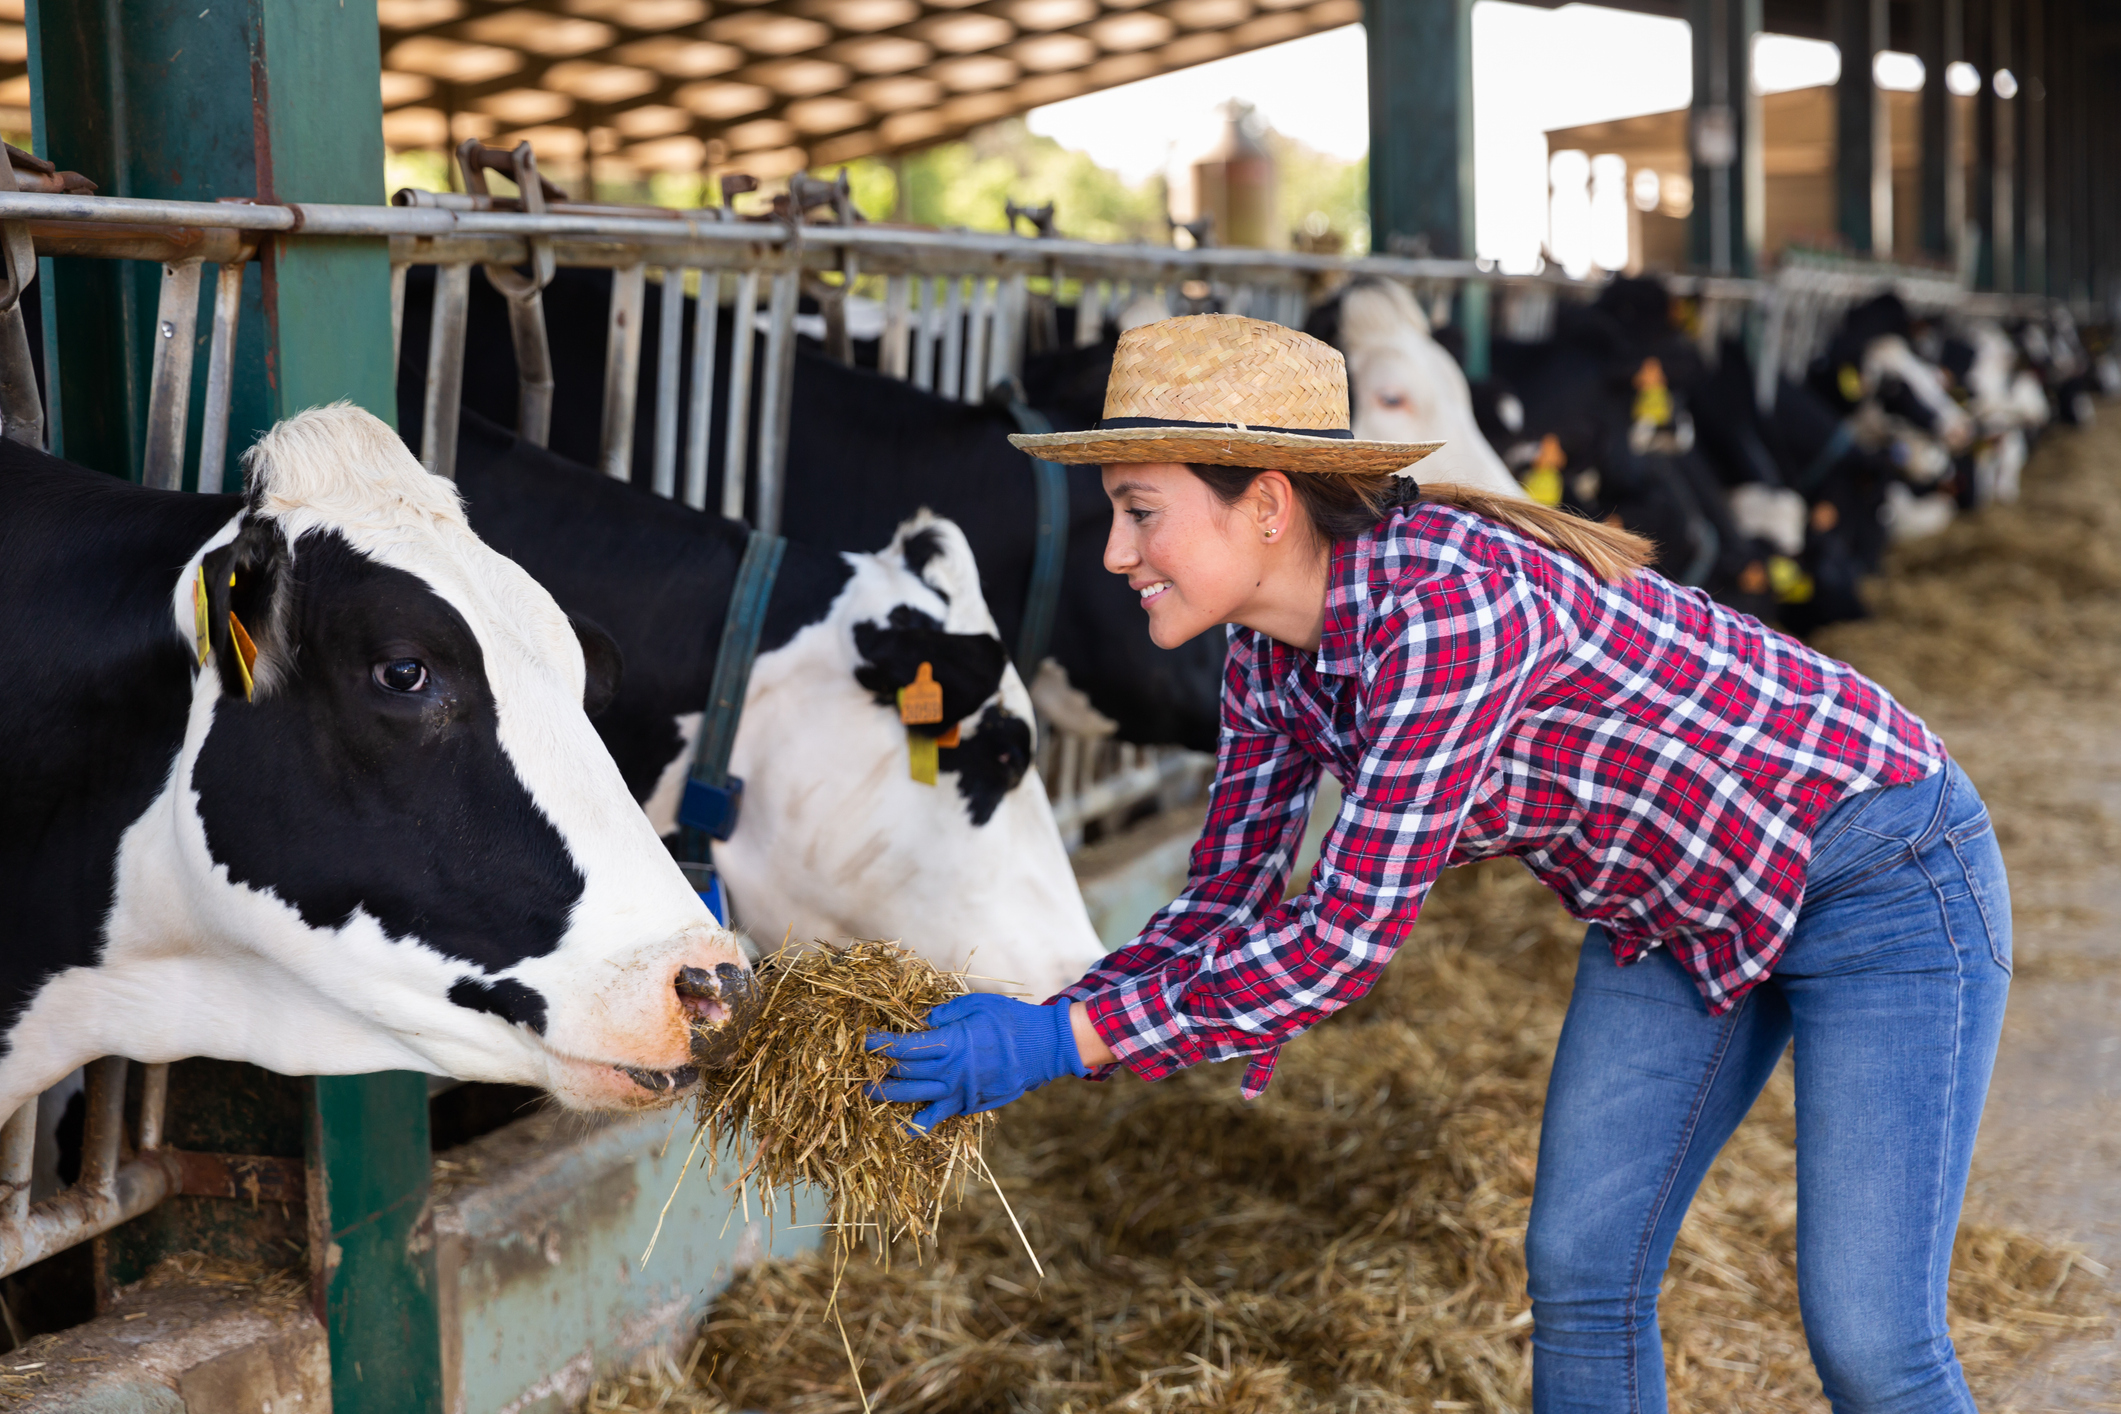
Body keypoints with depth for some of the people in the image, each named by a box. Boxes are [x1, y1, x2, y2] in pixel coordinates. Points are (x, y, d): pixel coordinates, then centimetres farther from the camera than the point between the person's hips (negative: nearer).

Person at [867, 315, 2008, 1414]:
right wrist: (1019, 1032, -15)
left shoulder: (1450, 604, -33)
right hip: (1677, 903, 8)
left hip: (1881, 865, -8)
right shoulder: (1270, 653, -6)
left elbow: (1349, 934, -33)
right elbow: (1226, 909, -1)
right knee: (1578, 1276, 5)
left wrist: (1066, 1042, -32)